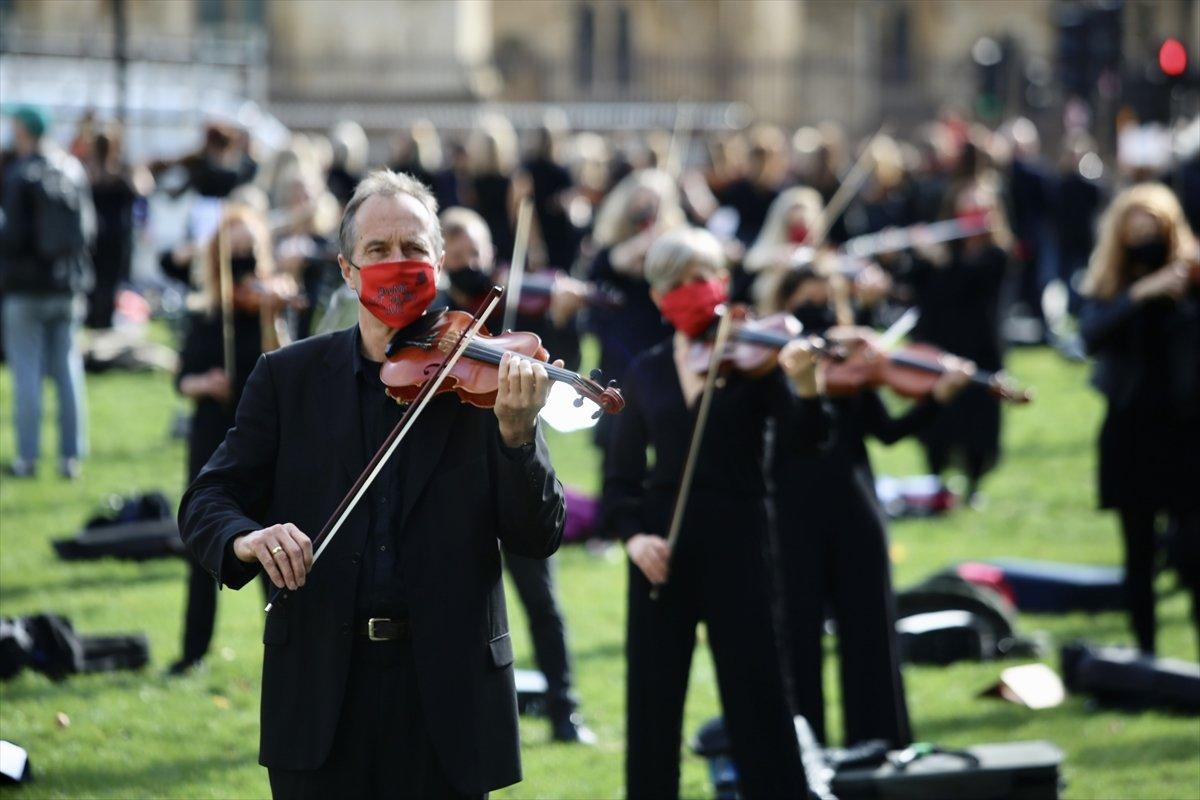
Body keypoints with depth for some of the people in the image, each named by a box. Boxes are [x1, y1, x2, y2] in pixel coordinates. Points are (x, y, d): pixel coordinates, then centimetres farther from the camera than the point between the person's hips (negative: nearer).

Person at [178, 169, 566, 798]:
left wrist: (516, 432, -22)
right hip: (319, 691, 1)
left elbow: (538, 538, -4)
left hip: (445, 689, -1)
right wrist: (243, 537, -21)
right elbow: (206, 502, 2)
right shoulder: (287, 377, 6)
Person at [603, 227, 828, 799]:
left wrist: (805, 387, -34)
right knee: (651, 703, 6)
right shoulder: (646, 374, 10)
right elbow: (621, 478, 12)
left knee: (756, 698, -4)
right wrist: (632, 534, -6)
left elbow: (799, 438, -14)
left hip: (736, 543, -3)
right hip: (662, 552, 3)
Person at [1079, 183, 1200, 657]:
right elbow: (1092, 334, -17)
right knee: (1140, 552, 8)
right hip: (1131, 434, 2)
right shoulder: (1107, 289, 2)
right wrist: (1141, 294, -28)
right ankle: (1145, 654, 18)